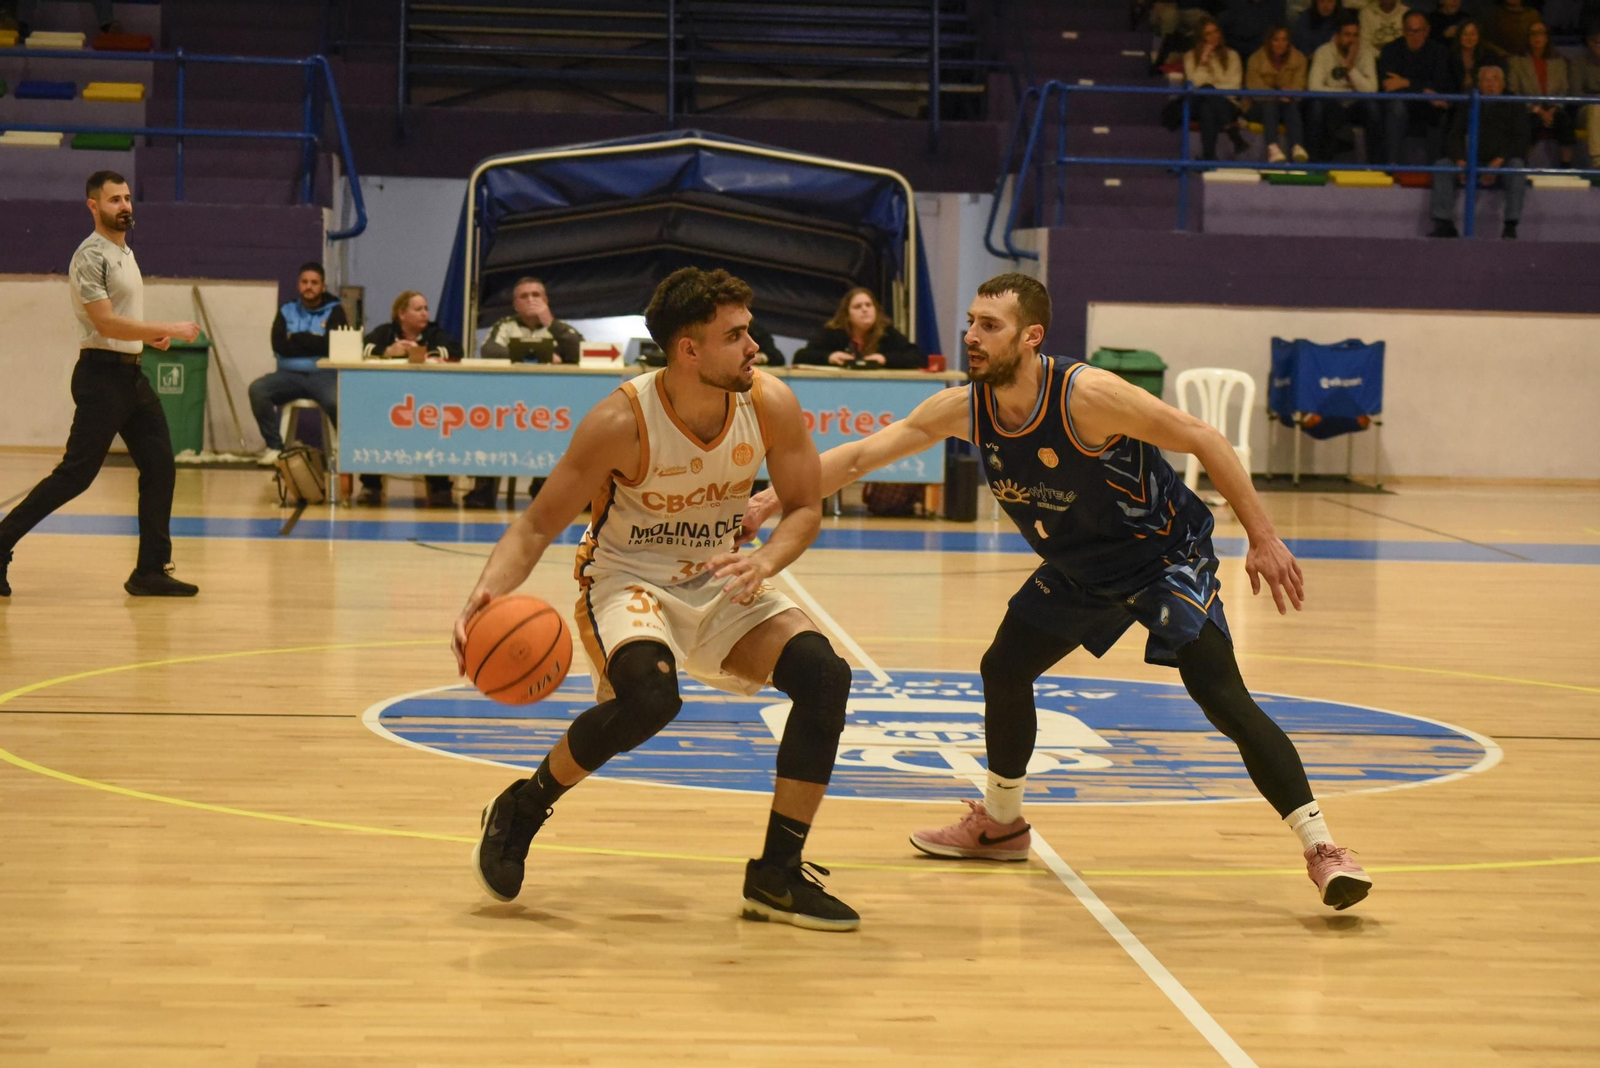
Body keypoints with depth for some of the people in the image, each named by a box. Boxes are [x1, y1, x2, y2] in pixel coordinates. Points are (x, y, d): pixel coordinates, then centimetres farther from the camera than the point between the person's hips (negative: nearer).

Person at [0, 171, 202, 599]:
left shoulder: (124, 251, 16)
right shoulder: (91, 256, -14)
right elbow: (106, 324, -22)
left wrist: (150, 335, 7)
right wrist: (169, 330, -20)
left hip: (131, 374, 9)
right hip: (102, 375, -9)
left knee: (159, 468, 5)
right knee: (76, 474, -10)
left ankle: (151, 571, 9)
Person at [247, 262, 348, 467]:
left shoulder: (335, 311, 6)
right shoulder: (286, 312, 14)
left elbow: (332, 344, -11)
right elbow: (279, 345, -2)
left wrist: (296, 338, -4)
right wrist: (313, 343, -5)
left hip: (324, 375, -3)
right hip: (290, 374, 3)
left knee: (336, 401, -37)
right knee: (257, 389, -26)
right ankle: (274, 446, -16)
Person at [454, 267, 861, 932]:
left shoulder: (771, 404, -14)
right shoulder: (622, 422, -24)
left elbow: (804, 509, -1)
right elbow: (539, 525, -16)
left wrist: (764, 562, -24)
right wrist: (490, 591, -35)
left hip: (719, 584, 5)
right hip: (628, 581, -5)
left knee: (825, 676, -17)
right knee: (650, 695, -35)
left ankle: (778, 876, -4)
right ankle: (521, 809, -7)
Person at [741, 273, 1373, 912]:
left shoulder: (1086, 396, -30)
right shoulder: (964, 410, -11)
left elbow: (1202, 439, -24)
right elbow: (858, 456, -5)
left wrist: (1262, 538, -24)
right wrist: (770, 502, -15)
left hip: (1166, 556, -7)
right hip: (1078, 569, 7)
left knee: (1222, 699, -20)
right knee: (1003, 671, 13)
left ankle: (1321, 848, -16)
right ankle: (1000, 824, 36)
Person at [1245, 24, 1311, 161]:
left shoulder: (1298, 58, 5)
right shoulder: (1256, 59, -1)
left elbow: (1298, 84, -4)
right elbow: (1254, 87, -10)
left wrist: (1287, 95, -27)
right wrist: (1277, 96, -24)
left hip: (1289, 102, 1)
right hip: (1262, 105, -1)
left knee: (1292, 106, -33)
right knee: (1270, 104, -36)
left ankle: (1297, 146, -56)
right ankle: (1272, 147, -58)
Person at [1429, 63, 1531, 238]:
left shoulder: (1513, 106, 10)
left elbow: (1522, 138, -3)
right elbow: (1454, 137, 8)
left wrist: (1498, 161, -19)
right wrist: (1461, 162, -14)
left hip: (1504, 162, -3)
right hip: (1475, 163, 3)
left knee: (1516, 165, -36)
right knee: (1443, 166, -21)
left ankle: (1510, 226, -39)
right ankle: (1444, 224, -27)